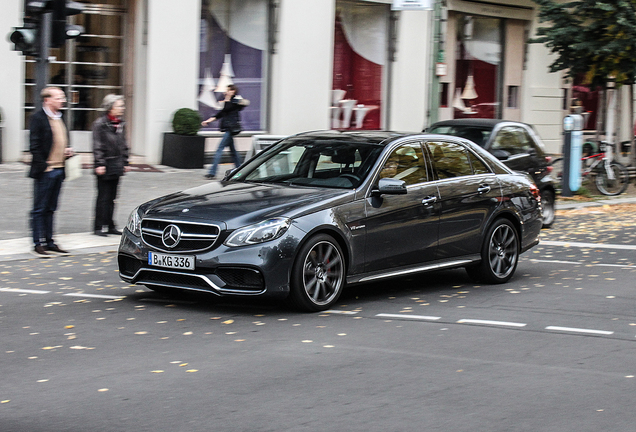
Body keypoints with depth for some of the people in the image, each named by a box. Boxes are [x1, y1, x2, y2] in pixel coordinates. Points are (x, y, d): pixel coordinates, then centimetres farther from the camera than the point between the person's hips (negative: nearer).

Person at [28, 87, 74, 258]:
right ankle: (38, 245, 3)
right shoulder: (38, 118, -10)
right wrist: (43, 166, -16)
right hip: (45, 171, -8)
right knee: (40, 209, -1)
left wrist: (68, 150, 6)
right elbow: (34, 145, -14)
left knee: (50, 209, 13)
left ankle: (49, 243, 18)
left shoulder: (59, 117, 15)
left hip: (59, 170, 8)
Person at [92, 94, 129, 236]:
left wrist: (125, 163, 15)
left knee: (111, 198, 11)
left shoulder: (120, 124, 12)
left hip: (116, 166, 7)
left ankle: (109, 226, 16)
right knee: (103, 197, -3)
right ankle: (99, 227, 2)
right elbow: (97, 146, -12)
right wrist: (99, 164, -17)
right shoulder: (100, 124, -10)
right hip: (105, 167, -7)